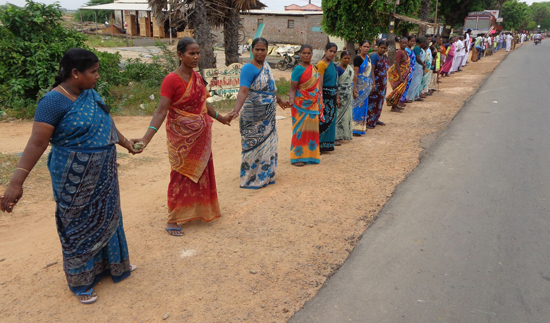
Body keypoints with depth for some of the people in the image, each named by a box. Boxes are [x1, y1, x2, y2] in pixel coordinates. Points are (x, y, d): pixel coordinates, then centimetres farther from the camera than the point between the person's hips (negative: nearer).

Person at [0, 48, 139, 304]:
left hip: (103, 174, 8)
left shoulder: (90, 93, 3)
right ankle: (80, 281, 29)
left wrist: (125, 143, 31)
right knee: (79, 226, 9)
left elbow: (106, 123, 18)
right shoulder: (54, 100, -20)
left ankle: (111, 263, 42)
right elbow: (37, 142, -25)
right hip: (76, 179, -7)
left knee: (106, 217, 21)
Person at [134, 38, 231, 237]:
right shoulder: (171, 80, -18)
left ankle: (197, 210, 35)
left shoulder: (197, 77, 5)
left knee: (201, 173, 16)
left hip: (201, 135, 7)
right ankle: (172, 220, 12)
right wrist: (146, 138, -35)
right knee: (182, 175, -1)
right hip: (182, 137, -7)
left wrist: (220, 118, 31)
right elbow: (161, 110, -25)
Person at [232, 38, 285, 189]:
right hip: (254, 116, -8)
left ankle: (266, 174, 32)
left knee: (268, 143, 17)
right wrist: (236, 111, -42)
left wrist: (279, 101, 32)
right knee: (255, 144, -1)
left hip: (269, 115, 8)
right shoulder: (249, 68, -17)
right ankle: (252, 178, 12)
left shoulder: (266, 65, 8)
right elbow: (243, 91, -29)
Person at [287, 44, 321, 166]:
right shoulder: (298, 69, -11)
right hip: (301, 105, -7)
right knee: (300, 129, -3)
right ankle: (297, 157, 4)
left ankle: (310, 154, 21)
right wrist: (291, 100, -33)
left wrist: (320, 103, 18)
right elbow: (292, 88, -15)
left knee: (311, 129, 11)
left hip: (313, 105, 7)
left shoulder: (314, 68, 10)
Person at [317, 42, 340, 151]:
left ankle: (329, 141, 24)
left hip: (332, 96, 8)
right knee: (323, 121, -8)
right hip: (325, 96, -8)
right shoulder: (321, 64, -12)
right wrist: (321, 101, -22)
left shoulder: (332, 64, 14)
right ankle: (317, 144, -1)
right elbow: (319, 84, -18)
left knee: (331, 119, 13)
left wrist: (337, 97, 17)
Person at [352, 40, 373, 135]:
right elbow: (355, 74, -17)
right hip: (360, 84, -8)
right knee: (359, 105, -7)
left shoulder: (368, 58, 11)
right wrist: (354, 88, -21)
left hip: (367, 84, 8)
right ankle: (355, 129, -3)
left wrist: (372, 83, 18)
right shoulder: (358, 58, -13)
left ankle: (362, 126, 22)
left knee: (365, 104, 12)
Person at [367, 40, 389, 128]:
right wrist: (373, 83, -25)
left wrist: (385, 82, 18)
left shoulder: (384, 57, 12)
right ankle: (369, 121, -3)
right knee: (372, 101, -7)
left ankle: (376, 119, 23)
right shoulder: (374, 56, -11)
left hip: (383, 83, 8)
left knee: (380, 101, 13)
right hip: (376, 82, -8)